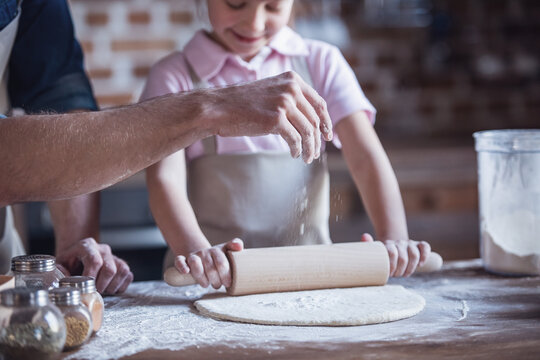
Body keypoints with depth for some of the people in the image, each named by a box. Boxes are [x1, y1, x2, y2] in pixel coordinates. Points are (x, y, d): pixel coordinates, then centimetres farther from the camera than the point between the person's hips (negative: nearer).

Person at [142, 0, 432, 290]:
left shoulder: (321, 62, 9)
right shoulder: (174, 75, 2)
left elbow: (365, 158, -1)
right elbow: (165, 177, -11)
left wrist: (394, 240, -17)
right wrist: (197, 252, -30)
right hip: (212, 281, 1)